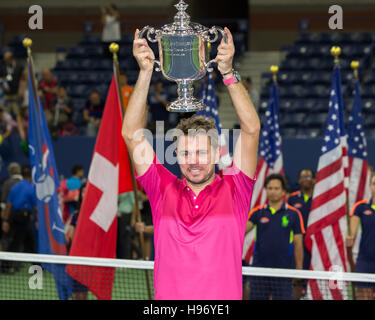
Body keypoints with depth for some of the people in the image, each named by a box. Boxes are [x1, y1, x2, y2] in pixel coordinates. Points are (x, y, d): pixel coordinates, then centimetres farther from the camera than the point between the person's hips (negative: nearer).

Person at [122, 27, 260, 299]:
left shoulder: (234, 191, 8)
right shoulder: (164, 191, 11)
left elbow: (251, 129, 0)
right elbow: (131, 134, 6)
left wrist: (228, 73, -7)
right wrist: (145, 73, -1)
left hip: (224, 296, -1)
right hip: (169, 295, 1)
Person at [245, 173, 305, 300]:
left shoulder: (293, 214, 2)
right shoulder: (258, 212, 6)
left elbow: (298, 244, 3)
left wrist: (299, 270, 0)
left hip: (284, 270, -2)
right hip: (259, 270, 2)